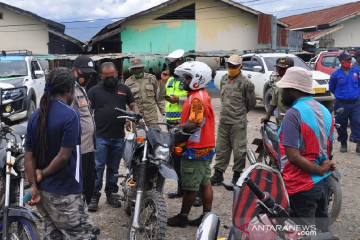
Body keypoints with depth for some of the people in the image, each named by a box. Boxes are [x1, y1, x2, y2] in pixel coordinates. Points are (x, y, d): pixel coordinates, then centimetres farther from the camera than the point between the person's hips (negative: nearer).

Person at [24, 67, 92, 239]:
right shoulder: (70, 115, -17)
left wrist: (33, 184, -1)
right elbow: (63, 156, -20)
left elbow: (29, 156, 1)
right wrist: (43, 173, -7)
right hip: (64, 192, -8)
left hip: (43, 190, 8)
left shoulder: (35, 116, 5)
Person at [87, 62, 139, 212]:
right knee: (98, 167, -4)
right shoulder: (94, 91, 2)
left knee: (114, 168, 13)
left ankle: (111, 193, 25)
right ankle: (94, 195, 4)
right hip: (101, 137, -3)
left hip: (119, 137, 3)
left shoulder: (124, 89, 11)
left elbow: (133, 105, 16)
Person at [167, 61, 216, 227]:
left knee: (190, 186, 2)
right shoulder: (201, 95, 14)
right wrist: (179, 126, 7)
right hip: (205, 147, 10)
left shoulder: (197, 98, -19)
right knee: (205, 183, 12)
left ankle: (182, 217, 13)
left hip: (195, 150, -10)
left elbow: (193, 123, -26)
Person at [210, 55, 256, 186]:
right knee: (221, 148, 11)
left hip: (238, 122, -6)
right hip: (223, 120, 6)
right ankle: (218, 174, 19)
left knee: (239, 150, 2)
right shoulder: (224, 79, 10)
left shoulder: (245, 82, -9)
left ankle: (237, 175, 15)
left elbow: (251, 102, 1)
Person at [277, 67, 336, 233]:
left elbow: (293, 156, -25)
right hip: (325, 182, 8)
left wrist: (320, 169, -16)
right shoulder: (325, 111, 7)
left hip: (303, 185, -8)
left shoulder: (293, 114, -19)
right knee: (321, 229, 21)